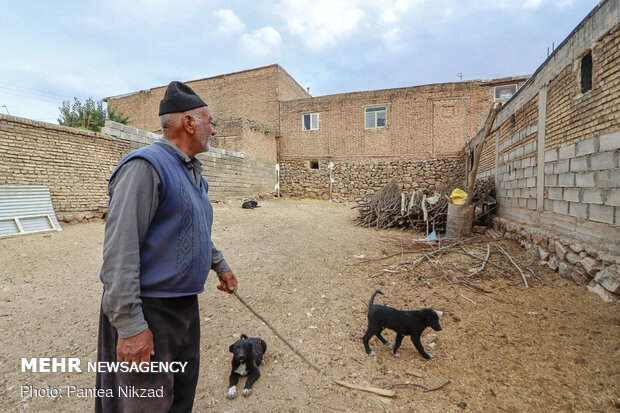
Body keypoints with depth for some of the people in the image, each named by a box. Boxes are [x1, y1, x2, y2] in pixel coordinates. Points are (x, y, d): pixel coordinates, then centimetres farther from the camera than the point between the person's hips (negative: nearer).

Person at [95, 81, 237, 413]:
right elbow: (120, 250, -24)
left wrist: (220, 266, 25)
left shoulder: (192, 172, 11)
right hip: (149, 309, -8)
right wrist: (130, 325, -23)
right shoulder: (145, 166, -19)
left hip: (186, 304, 9)